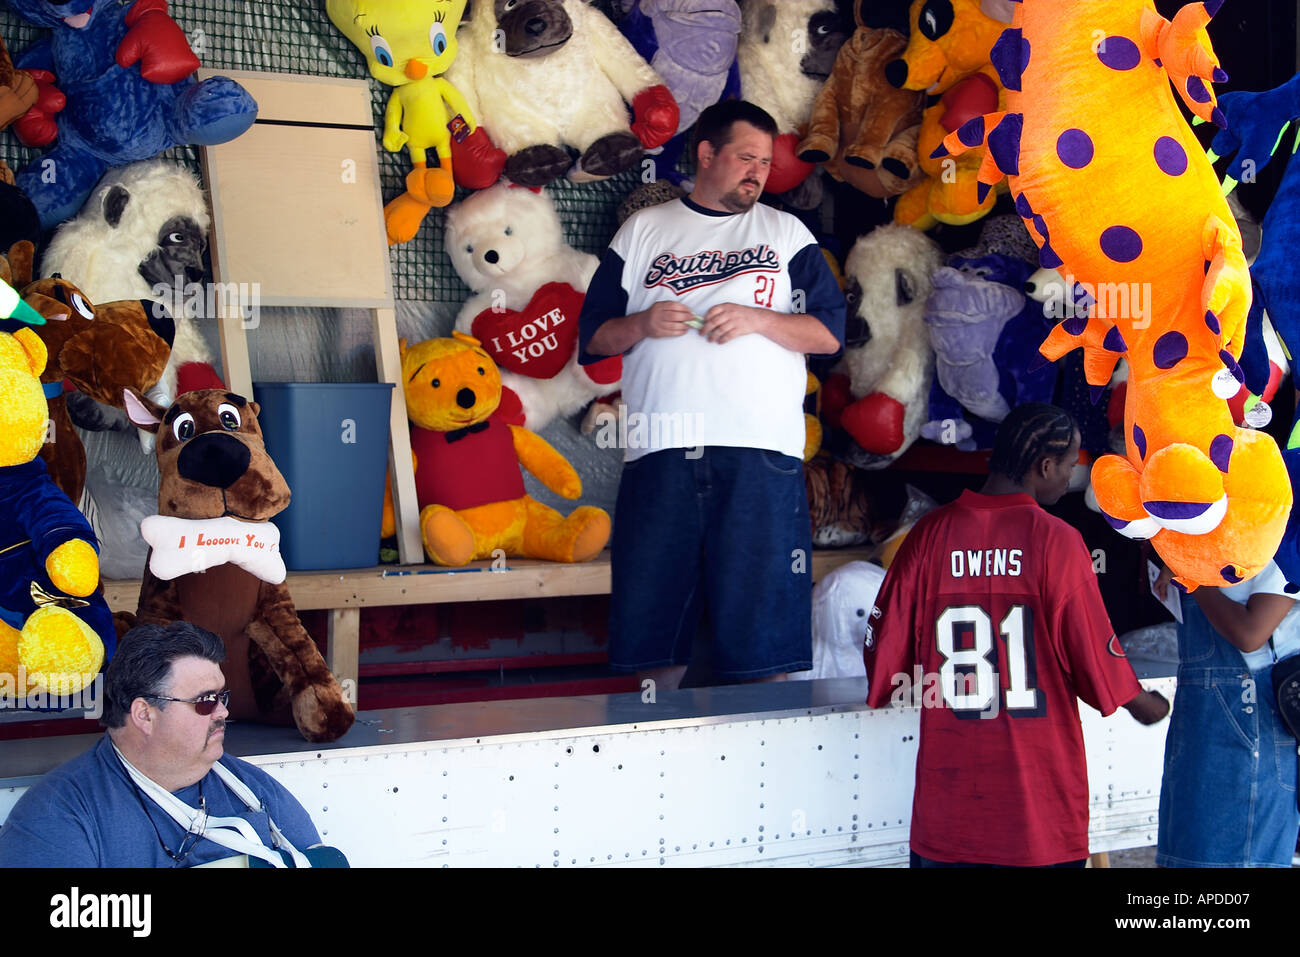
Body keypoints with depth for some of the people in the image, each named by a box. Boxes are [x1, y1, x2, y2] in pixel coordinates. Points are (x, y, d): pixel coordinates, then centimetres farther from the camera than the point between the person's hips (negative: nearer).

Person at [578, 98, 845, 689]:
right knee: (652, 611, 1)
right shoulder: (643, 232, 18)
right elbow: (592, 339, 15)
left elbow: (830, 332, 8)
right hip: (660, 448, 1)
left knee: (763, 612, -5)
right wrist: (642, 324, -5)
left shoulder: (786, 234, 17)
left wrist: (757, 320, -6)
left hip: (759, 448, -1)